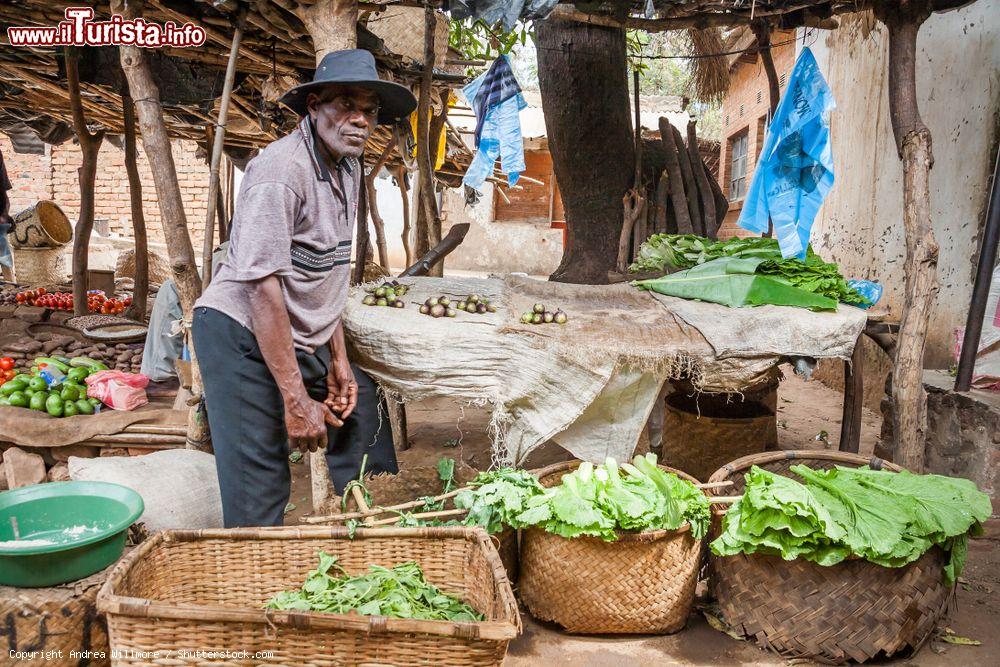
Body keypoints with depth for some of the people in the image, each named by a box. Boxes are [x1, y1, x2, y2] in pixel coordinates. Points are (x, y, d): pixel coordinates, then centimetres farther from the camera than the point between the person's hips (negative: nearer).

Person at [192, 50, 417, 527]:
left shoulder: (348, 167, 8)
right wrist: (296, 401, -25)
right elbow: (262, 286, -25)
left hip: (304, 340, 9)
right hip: (242, 336, -9)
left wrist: (338, 360, 8)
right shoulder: (281, 170, -21)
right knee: (257, 500, -8)